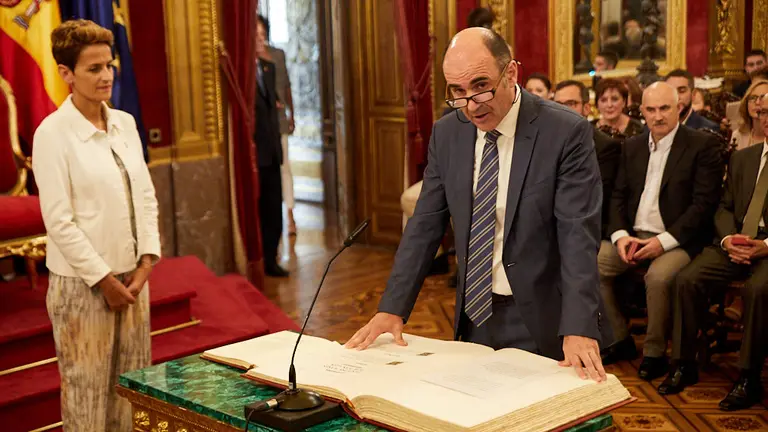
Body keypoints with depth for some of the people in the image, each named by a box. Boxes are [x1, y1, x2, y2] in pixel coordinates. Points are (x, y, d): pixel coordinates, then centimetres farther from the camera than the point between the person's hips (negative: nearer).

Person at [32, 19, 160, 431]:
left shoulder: (125, 124, 7)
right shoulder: (52, 133, -11)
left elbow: (146, 197, 10)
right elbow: (58, 220, -14)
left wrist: (146, 261, -1)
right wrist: (104, 279, -13)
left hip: (131, 275, 6)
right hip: (82, 282, -6)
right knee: (87, 393, 4)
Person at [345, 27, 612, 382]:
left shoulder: (566, 133, -13)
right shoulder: (446, 133, 2)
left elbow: (578, 235, -18)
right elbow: (425, 225, 4)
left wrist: (578, 328, -27)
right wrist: (392, 308, -3)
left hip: (541, 323, -4)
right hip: (473, 317, 4)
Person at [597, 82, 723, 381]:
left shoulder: (703, 146, -4)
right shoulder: (632, 146, 14)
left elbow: (704, 203, -11)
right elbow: (618, 196, 13)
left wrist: (664, 241, -19)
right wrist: (620, 235, -6)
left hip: (677, 240, -6)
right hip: (634, 235, 6)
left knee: (658, 276, -34)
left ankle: (654, 353, -12)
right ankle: (621, 341, 1)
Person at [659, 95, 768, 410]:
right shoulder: (741, 158, 19)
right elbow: (724, 207, 15)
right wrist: (727, 238, -7)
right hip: (735, 241, 5)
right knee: (687, 279, -20)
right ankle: (683, 365, -10)